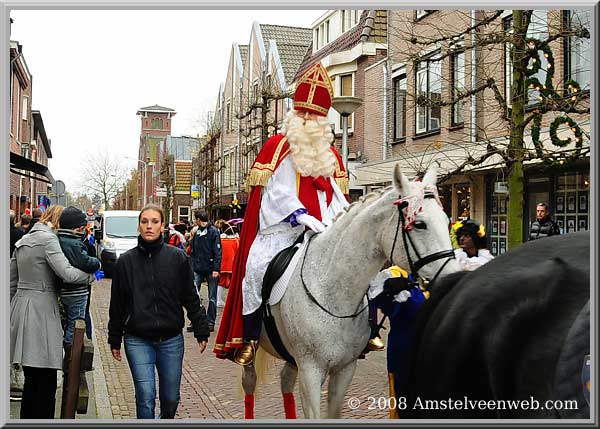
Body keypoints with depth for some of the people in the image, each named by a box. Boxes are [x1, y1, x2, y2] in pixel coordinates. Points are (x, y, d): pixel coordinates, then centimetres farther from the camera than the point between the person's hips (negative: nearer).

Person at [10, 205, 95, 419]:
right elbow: (67, 273, -22)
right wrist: (92, 275, -7)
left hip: (21, 306, 9)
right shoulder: (48, 239, -10)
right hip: (41, 310, -9)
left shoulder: (23, 241, 17)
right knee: (45, 381, -2)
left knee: (31, 378, 17)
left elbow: (12, 282, 20)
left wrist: (14, 310, 25)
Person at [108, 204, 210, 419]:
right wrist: (114, 339, 10)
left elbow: (191, 298, 3)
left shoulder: (178, 258, -1)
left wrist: (201, 331, 2)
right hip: (137, 341, -1)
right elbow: (117, 304, 7)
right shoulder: (126, 261, 1)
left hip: (171, 339, 1)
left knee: (171, 398, 11)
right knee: (146, 398, -8)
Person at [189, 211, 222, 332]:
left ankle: (210, 322, 14)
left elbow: (218, 252, -11)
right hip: (198, 269, 5)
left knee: (212, 298, 5)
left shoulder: (214, 232, -7)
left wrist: (216, 269, -18)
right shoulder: (196, 233, 11)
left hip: (210, 270, -5)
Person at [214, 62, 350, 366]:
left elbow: (337, 193, 19)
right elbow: (275, 190, -7)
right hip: (281, 228, -4)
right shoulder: (277, 146, 4)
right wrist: (300, 215, -20)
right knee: (258, 264, -26)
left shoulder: (331, 155, 19)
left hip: (322, 230, 4)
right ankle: (249, 337, -11)